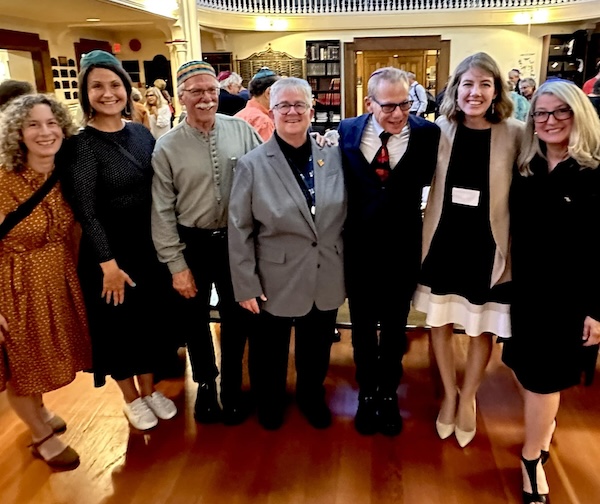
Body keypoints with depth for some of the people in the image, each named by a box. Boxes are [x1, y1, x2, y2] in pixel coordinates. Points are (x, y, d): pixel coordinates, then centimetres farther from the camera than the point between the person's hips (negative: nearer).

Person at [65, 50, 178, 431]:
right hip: (110, 250, -5)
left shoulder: (141, 133, 2)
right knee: (119, 323, 11)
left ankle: (150, 389, 37)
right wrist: (108, 263, -16)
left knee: (151, 318, 16)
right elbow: (85, 211, -15)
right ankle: (132, 399, 32)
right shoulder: (82, 144, -14)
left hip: (149, 245, 5)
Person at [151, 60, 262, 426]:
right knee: (197, 321, 17)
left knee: (236, 318, 15)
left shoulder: (242, 130, -5)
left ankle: (232, 386, 39)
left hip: (235, 242, 1)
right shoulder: (167, 146, -8)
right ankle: (205, 384, 42)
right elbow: (162, 211, -7)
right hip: (192, 245, 0)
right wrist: (177, 265, -8)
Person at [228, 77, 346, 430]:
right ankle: (270, 401, 46)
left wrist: (345, 267, 5)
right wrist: (246, 286, -9)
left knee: (316, 349, 21)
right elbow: (240, 231, -9)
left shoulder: (333, 157, -1)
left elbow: (344, 218, 5)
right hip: (276, 281, -2)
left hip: (326, 280, 3)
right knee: (270, 350, 19)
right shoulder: (253, 164, -9)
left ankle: (312, 396, 49)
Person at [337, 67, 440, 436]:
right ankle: (367, 393, 39)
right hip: (360, 246, 1)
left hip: (403, 248, -1)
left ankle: (389, 393, 40)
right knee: (362, 325, 17)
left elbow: (421, 182, -13)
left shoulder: (427, 133, -10)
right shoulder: (348, 131, -5)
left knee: (395, 326, 17)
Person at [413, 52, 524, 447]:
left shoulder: (515, 134, -8)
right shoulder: (441, 130, -4)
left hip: (487, 247, -1)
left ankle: (468, 398, 41)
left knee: (482, 330, 14)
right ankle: (449, 394, 40)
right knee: (440, 323, 15)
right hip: (442, 242, 2)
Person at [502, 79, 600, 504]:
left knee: (542, 375, 7)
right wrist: (513, 284, 2)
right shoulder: (526, 170, 2)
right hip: (527, 290, 4)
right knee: (529, 368, 16)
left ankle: (532, 457, 28)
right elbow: (516, 234, 3)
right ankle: (544, 424, 45)